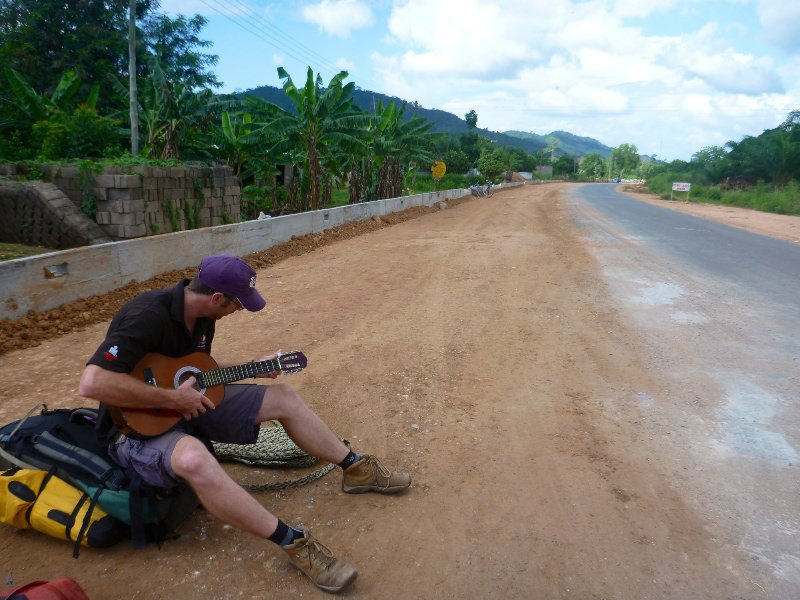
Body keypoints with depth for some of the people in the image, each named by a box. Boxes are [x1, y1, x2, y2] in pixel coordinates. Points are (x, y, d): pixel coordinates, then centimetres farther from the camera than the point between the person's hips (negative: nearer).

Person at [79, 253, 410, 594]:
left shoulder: (202, 317, -1)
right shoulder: (147, 316, -29)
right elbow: (92, 383, -37)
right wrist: (172, 399, -31)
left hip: (188, 405, 8)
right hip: (138, 427, -8)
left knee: (283, 397, -2)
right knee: (193, 457, -42)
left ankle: (355, 468, 11)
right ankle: (294, 543, -31)